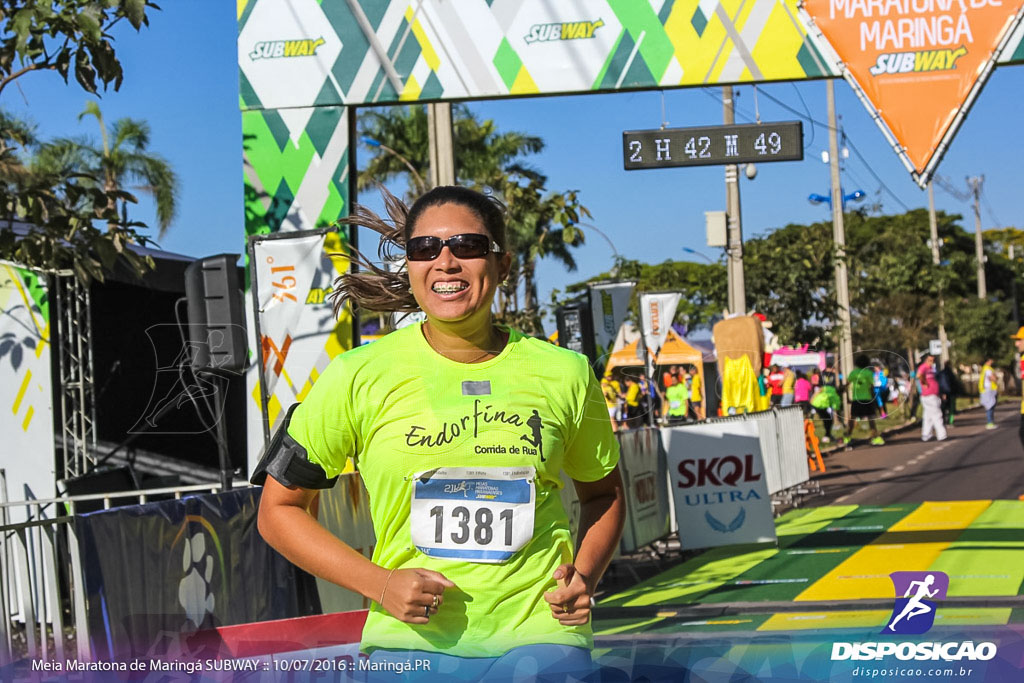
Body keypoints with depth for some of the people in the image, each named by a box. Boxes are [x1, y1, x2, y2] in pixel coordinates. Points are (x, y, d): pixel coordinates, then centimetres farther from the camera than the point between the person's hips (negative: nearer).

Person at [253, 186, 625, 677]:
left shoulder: (562, 374, 2)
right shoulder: (360, 378, -4)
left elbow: (603, 492, 18)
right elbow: (278, 509, 4)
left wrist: (585, 576, 0)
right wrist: (379, 585, -8)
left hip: (539, 641, 1)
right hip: (409, 643, -1)